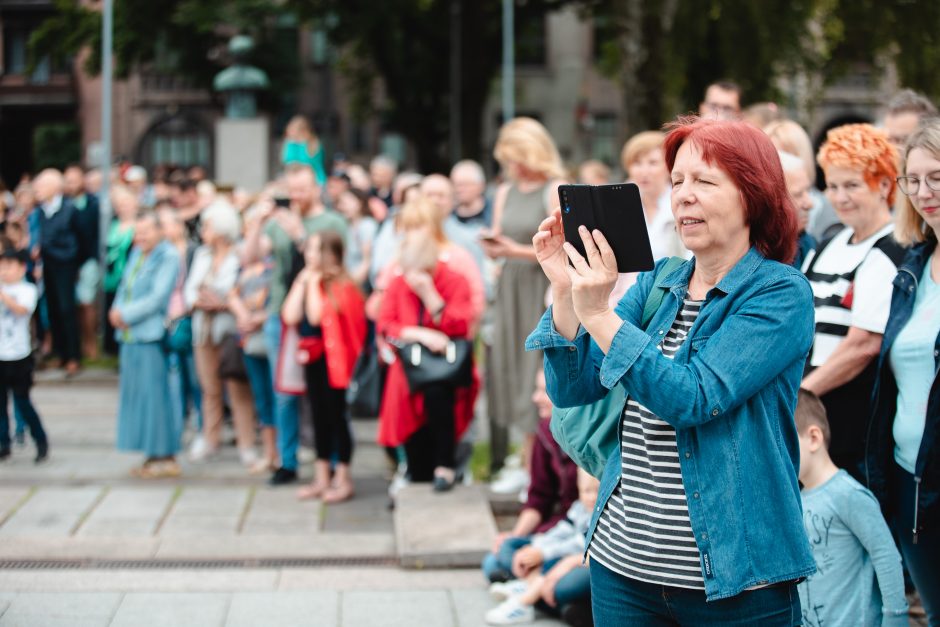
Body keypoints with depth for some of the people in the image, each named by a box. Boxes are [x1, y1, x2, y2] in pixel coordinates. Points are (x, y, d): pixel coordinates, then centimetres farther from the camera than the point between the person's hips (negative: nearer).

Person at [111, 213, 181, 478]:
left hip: (151, 336, -8)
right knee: (135, 393, 9)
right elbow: (125, 287, 17)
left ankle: (166, 457, 0)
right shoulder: (137, 254, 16)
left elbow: (157, 297, -15)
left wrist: (125, 314, -12)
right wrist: (117, 312, -3)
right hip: (130, 336, 8)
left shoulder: (168, 257, -8)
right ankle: (153, 455, 16)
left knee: (154, 393, -6)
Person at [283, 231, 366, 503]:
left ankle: (343, 480, 6)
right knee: (319, 416, 12)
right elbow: (290, 317, -1)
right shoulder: (306, 282, 9)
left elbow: (316, 316, -23)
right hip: (312, 357, 7)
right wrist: (302, 283, -1)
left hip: (334, 357, -7)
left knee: (336, 415, -1)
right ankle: (321, 478, 20)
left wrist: (314, 283, -13)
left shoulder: (341, 285, -12)